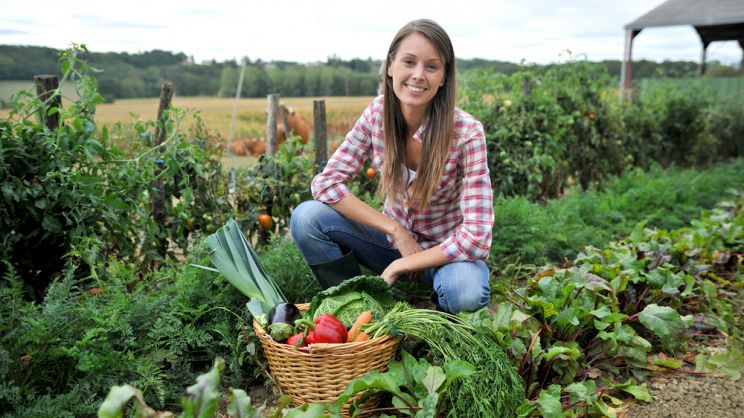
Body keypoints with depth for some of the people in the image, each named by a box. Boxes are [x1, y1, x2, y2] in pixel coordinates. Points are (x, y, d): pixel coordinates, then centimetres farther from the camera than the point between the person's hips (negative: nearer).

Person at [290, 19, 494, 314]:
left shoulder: (467, 133, -23)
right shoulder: (378, 113, -13)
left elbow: (475, 238, -26)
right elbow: (326, 182, -13)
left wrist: (401, 265, -21)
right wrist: (396, 230, -21)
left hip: (445, 252, -3)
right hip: (394, 237, 3)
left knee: (465, 292, -38)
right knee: (306, 217, -19)